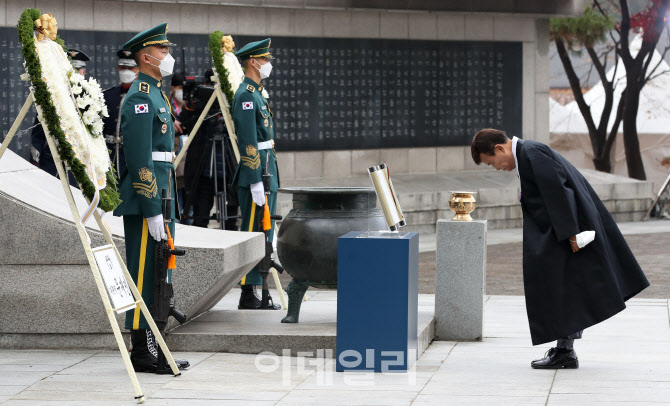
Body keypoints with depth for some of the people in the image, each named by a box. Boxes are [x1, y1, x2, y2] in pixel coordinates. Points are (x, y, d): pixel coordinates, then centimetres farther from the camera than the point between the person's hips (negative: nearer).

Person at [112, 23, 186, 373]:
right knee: (145, 274, -7)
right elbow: (140, 160, -20)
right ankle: (143, 353, -4)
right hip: (146, 200, -10)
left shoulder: (156, 95, 20)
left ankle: (153, 348, 17)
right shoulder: (140, 98, -13)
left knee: (156, 274, 12)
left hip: (160, 197, 10)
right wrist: (153, 211, -22)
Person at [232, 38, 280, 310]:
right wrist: (256, 182, -23)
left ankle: (254, 293, 16)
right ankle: (248, 295, -4)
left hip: (265, 173, 10)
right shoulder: (245, 95, -15)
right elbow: (248, 142, -20)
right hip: (256, 174, -10)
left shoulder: (256, 93, 18)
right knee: (254, 234, -7)